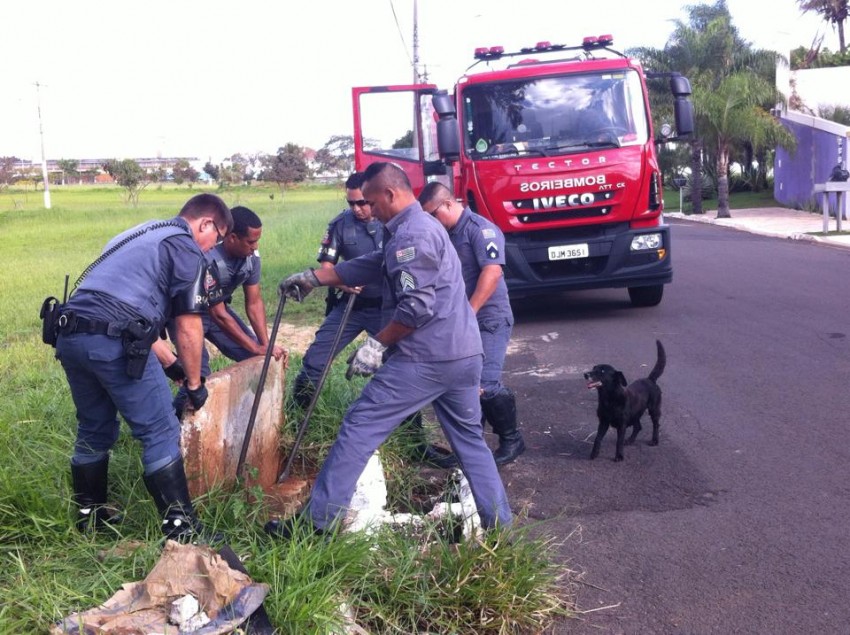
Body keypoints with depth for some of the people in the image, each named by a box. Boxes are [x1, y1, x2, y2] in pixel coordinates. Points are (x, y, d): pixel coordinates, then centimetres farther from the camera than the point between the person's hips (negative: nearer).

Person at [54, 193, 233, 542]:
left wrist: (169, 363, 38)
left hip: (70, 335, 9)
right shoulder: (186, 249, 2)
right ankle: (180, 527, 2)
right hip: (113, 341, -9)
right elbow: (188, 327, -1)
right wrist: (194, 383, 12)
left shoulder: (141, 234, 29)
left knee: (94, 431, 23)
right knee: (161, 433, 0)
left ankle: (89, 516, 35)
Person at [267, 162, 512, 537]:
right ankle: (498, 521, 22)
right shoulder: (422, 226, 21)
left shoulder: (411, 235, -12)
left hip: (424, 358, -10)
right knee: (469, 437, 18)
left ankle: (318, 520, 1)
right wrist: (313, 278, 28)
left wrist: (377, 344, -11)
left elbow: (417, 306, -20)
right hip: (465, 353, 10)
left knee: (359, 428, -3)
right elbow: (368, 267, 27)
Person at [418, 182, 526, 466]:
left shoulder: (480, 229, -13)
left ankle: (512, 440, 4)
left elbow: (492, 272, -23)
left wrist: (468, 311, -25)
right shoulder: (445, 234, 12)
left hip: (489, 319, -8)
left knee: (485, 384, -14)